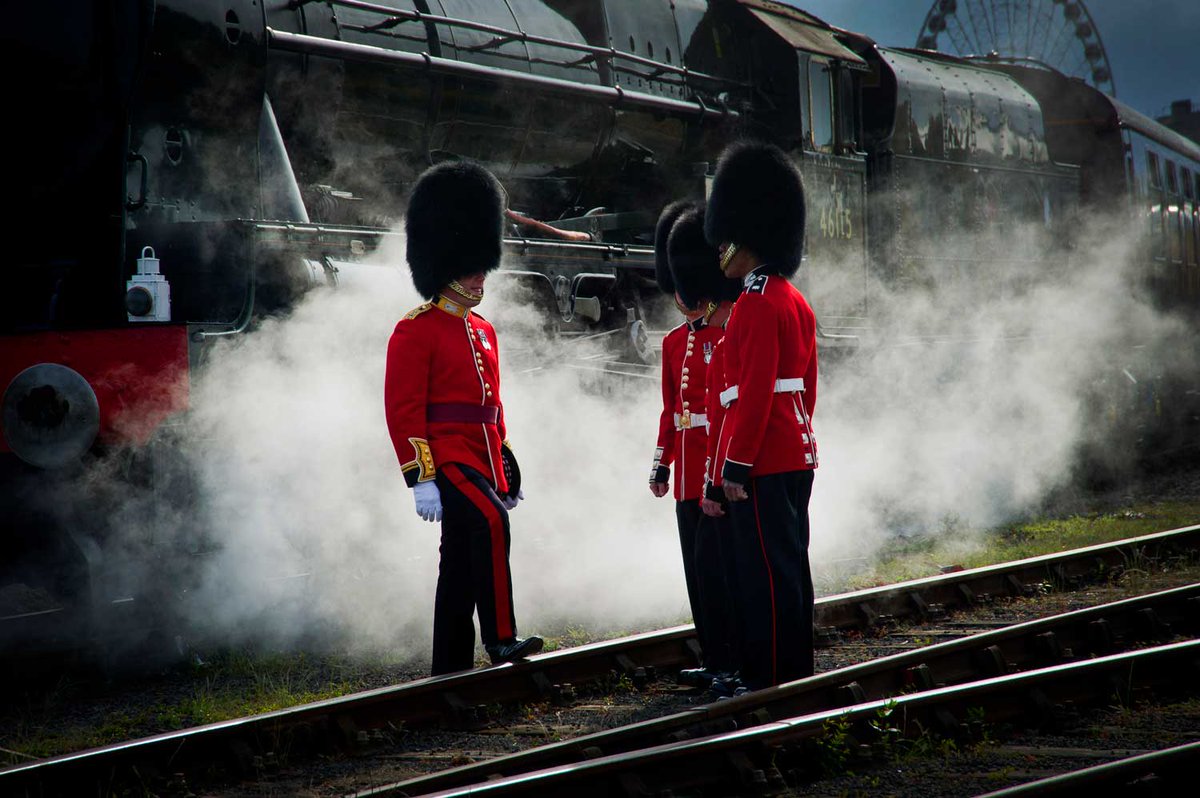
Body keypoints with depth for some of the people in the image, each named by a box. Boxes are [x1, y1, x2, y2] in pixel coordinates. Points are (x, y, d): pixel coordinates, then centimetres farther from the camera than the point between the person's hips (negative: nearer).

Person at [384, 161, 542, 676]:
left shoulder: (483, 332, 17)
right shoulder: (416, 331, -8)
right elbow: (403, 410, -13)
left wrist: (508, 469, 22)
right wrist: (421, 480, -19)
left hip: (482, 463, 8)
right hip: (447, 461, -8)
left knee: (461, 567, 10)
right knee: (490, 523, -30)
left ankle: (452, 668, 15)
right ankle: (501, 639, -31)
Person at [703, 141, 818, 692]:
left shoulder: (757, 303, -14)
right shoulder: (794, 301, 16)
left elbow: (755, 390, -19)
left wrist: (736, 464, -18)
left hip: (763, 460, -10)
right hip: (797, 453, 10)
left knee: (766, 569, -7)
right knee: (788, 564, 12)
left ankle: (772, 676, -5)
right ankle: (797, 672, 17)